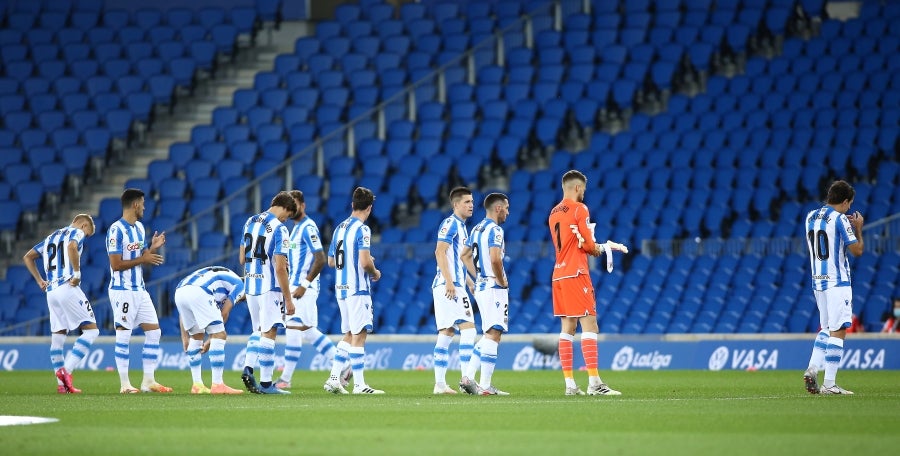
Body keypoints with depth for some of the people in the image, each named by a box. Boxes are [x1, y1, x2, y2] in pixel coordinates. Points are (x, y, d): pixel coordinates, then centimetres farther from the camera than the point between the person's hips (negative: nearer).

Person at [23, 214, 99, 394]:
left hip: (51, 291, 8)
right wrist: (77, 273, -18)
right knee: (91, 330, -4)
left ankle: (61, 384, 8)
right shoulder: (77, 233, 2)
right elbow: (72, 246, -22)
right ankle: (66, 370, -18)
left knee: (57, 337, 11)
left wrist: (39, 280, 26)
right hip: (68, 288, -8)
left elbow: (27, 257, 29)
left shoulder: (51, 237, 25)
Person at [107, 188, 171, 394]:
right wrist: (143, 259, -16)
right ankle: (124, 384, 0)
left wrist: (153, 248, 1)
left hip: (140, 290, 9)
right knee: (123, 335, -4)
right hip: (122, 290, -9)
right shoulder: (116, 230, -14)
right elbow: (116, 264, -18)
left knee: (154, 332, 5)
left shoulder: (139, 228, 13)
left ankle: (149, 381, 10)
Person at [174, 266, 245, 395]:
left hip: (179, 292, 8)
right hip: (198, 292, -8)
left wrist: (184, 337, 30)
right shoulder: (239, 285, 20)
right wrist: (211, 340, 16)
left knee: (196, 336, 22)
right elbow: (224, 314, 11)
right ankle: (217, 385, -3)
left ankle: (197, 385, 20)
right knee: (219, 335, 1)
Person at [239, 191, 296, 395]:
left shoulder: (250, 222, 9)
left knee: (259, 331, 19)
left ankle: (248, 368, 3)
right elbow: (280, 268, -17)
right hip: (269, 288, -7)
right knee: (268, 333, -2)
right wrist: (288, 299, -12)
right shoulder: (279, 229, -14)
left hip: (250, 286, 7)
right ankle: (265, 383, -1)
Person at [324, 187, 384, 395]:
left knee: (349, 335, 15)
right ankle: (359, 384, -5)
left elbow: (331, 261, 18)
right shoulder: (362, 229, -12)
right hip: (358, 289, -8)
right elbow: (365, 262, -21)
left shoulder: (340, 228, 12)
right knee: (359, 335, -5)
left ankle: (334, 379, 12)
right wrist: (375, 273, -1)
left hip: (341, 289, 8)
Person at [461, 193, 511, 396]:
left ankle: (469, 375, 9)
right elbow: (495, 259, -27)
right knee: (493, 334, -8)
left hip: (480, 287, 9)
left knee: (489, 334, 17)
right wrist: (502, 281, -13)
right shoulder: (495, 230, -13)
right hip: (494, 288, -9)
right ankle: (485, 385, -11)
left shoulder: (476, 229, 14)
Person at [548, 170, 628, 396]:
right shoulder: (579, 209, -8)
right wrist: (602, 248, 10)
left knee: (568, 327, 7)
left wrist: (600, 247, 14)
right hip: (576, 274, -8)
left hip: (558, 274, 8)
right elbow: (587, 245, -11)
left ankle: (570, 384, 4)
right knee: (589, 325, -9)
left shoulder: (554, 213, 15)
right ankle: (594, 383, -16)